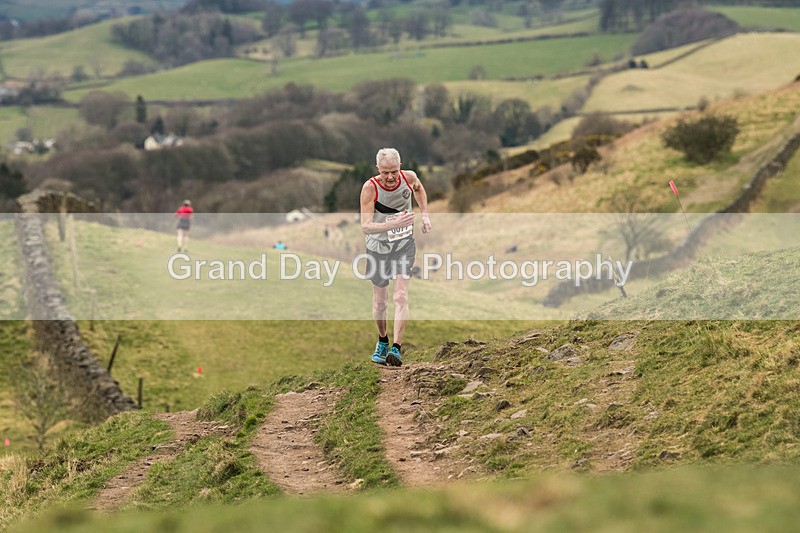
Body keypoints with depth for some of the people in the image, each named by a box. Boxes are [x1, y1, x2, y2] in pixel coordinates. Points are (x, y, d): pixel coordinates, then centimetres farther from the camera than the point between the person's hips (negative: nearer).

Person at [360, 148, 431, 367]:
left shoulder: (409, 177, -13)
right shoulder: (370, 188, -23)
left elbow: (419, 189, 15)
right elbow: (365, 226, -30)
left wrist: (425, 215, 8)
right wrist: (394, 224, -43)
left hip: (404, 244, 1)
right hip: (378, 247, -1)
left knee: (401, 297, -14)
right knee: (380, 302, 9)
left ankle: (396, 348, -18)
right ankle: (382, 340, 36)